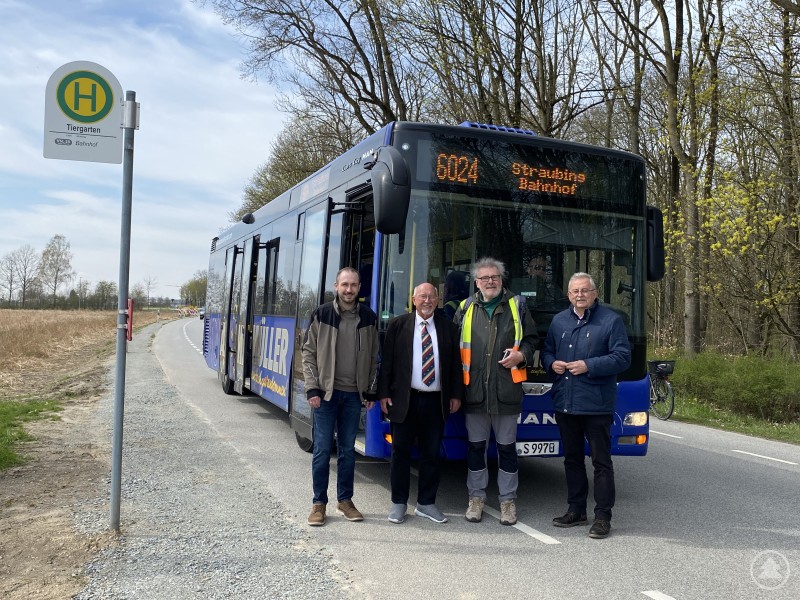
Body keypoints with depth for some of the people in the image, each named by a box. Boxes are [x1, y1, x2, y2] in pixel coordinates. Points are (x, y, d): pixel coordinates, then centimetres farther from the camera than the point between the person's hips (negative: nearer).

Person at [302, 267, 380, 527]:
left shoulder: (369, 318, 4)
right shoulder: (321, 315, -3)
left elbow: (373, 358, 9)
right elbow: (309, 353, -1)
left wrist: (371, 391, 6)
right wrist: (312, 388, -8)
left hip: (354, 394, 2)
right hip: (325, 392, -2)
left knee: (348, 449, 11)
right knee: (322, 449, 2)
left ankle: (345, 500, 24)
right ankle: (319, 503, 15)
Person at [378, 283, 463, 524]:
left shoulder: (448, 327, 8)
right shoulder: (397, 325, 3)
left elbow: (456, 363, 10)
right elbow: (386, 362, 1)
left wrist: (456, 395, 4)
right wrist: (384, 394, -4)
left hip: (436, 401, 2)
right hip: (404, 400, -2)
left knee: (431, 454, 8)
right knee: (401, 451, 5)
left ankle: (426, 503, 20)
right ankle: (399, 503, 17)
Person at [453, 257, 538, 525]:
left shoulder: (517, 305, 7)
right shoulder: (465, 308, 8)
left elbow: (531, 339, 13)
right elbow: (454, 345, 9)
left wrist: (521, 355, -9)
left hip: (507, 391, -1)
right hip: (474, 391, 1)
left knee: (507, 447, 8)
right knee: (476, 446, 10)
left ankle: (508, 500, 20)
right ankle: (476, 497, 24)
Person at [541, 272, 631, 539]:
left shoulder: (610, 320, -4)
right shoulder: (559, 320, 12)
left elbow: (622, 357, -9)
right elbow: (546, 350, 20)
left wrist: (589, 366, -18)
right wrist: (551, 363, -3)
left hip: (596, 405, -5)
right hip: (564, 404, 6)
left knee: (601, 462, 1)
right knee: (572, 458, 15)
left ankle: (603, 516, 9)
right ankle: (575, 510, 27)